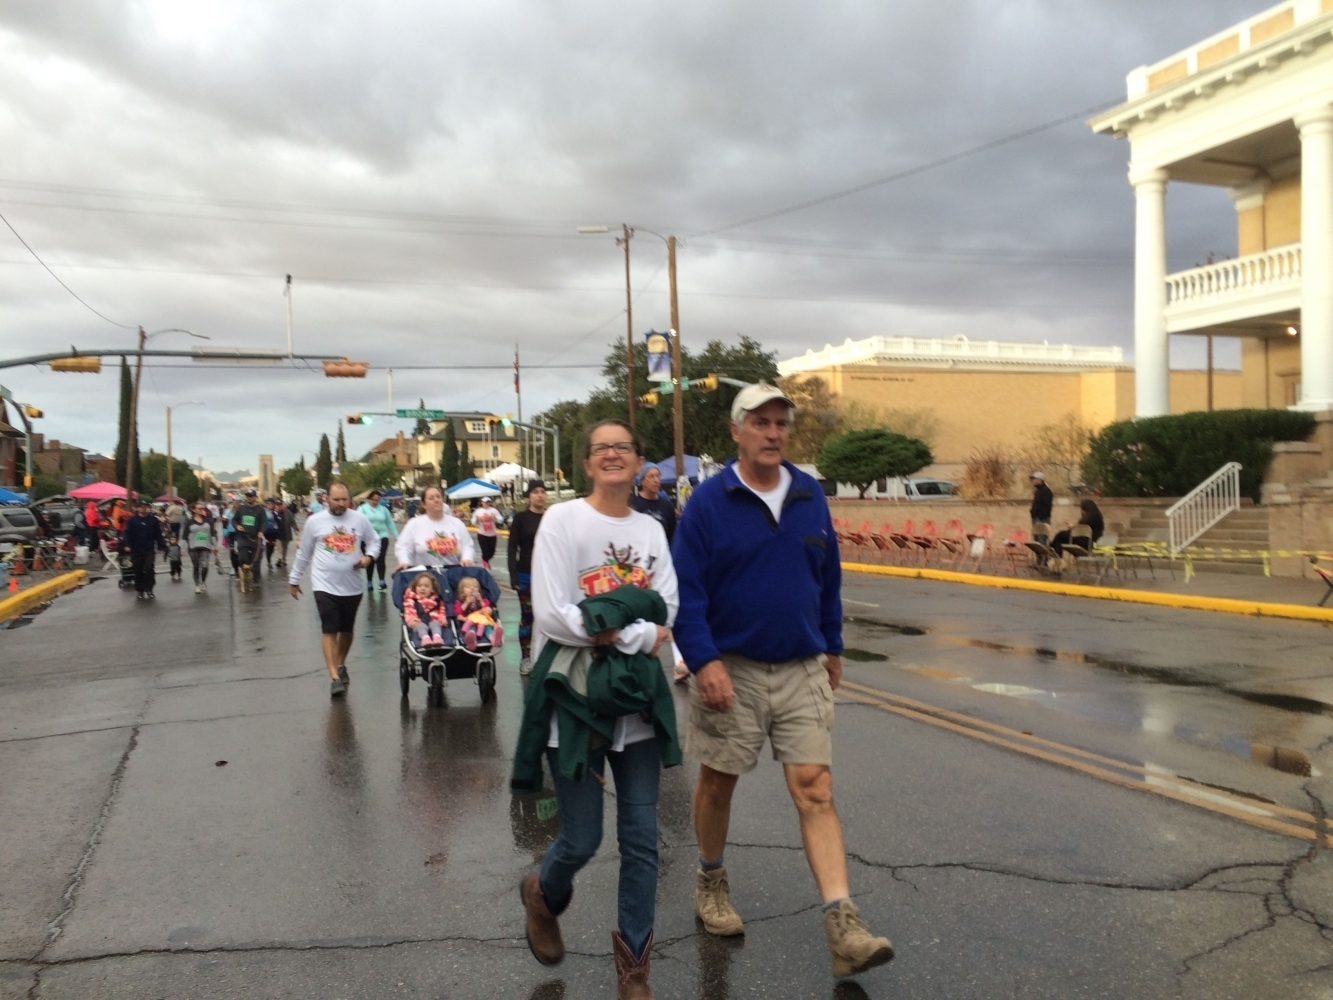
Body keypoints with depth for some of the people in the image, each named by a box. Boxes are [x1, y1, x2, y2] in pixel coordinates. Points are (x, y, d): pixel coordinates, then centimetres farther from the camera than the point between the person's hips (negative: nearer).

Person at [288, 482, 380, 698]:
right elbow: (303, 553, 5)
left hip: (352, 586, 3)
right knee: (329, 630, -10)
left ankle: (341, 665, 37)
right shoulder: (315, 521, -4)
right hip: (325, 586, -2)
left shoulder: (359, 520, -1)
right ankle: (334, 678, -11)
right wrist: (294, 580, 11)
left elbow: (374, 541, 11)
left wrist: (369, 556, -10)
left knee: (347, 630, 16)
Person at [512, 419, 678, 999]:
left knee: (641, 838, 7)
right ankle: (543, 895, 39)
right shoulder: (563, 520, -7)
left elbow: (665, 614, -1)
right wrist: (637, 632, -13)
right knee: (581, 841, 3)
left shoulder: (651, 531, 7)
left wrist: (608, 628, -17)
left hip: (638, 694, 4)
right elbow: (552, 616, -16)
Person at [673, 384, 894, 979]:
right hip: (731, 670, -2)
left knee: (815, 791, -3)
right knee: (718, 783, 13)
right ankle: (711, 882, 38)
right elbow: (686, 591, -10)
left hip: (803, 671, 3)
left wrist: (832, 647, 18)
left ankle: (843, 928, -3)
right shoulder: (708, 502, -8)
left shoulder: (811, 497, 4)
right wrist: (704, 661, -19)